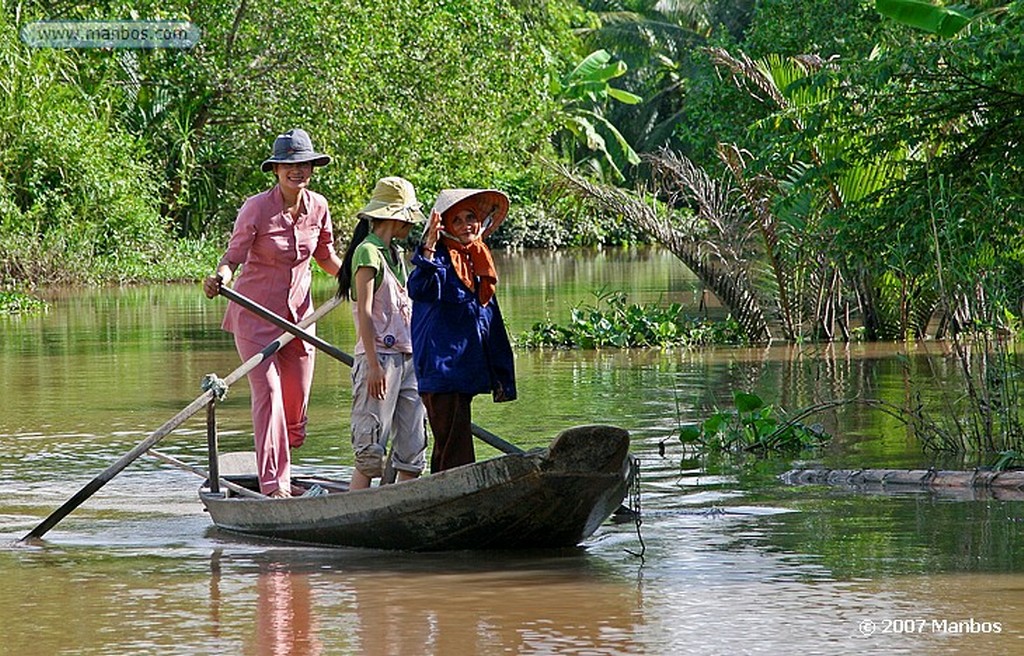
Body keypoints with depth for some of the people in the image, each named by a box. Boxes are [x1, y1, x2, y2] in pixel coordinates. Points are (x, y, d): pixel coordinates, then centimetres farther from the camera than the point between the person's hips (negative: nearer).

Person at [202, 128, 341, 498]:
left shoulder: (318, 208, 1)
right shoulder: (257, 208, -15)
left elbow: (327, 258, 15)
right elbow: (234, 254, -21)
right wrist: (220, 276, -42)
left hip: (298, 312, 5)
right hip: (256, 314, -5)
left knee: (296, 404, 6)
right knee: (268, 392, -17)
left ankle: (279, 471, 28)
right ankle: (273, 485, -21)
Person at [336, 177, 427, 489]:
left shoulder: (395, 254, 18)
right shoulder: (368, 252, -8)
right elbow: (364, 312, -14)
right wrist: (373, 364, -19)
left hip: (407, 357, 9)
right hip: (380, 357, -9)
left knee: (412, 446, 5)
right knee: (372, 450, -10)